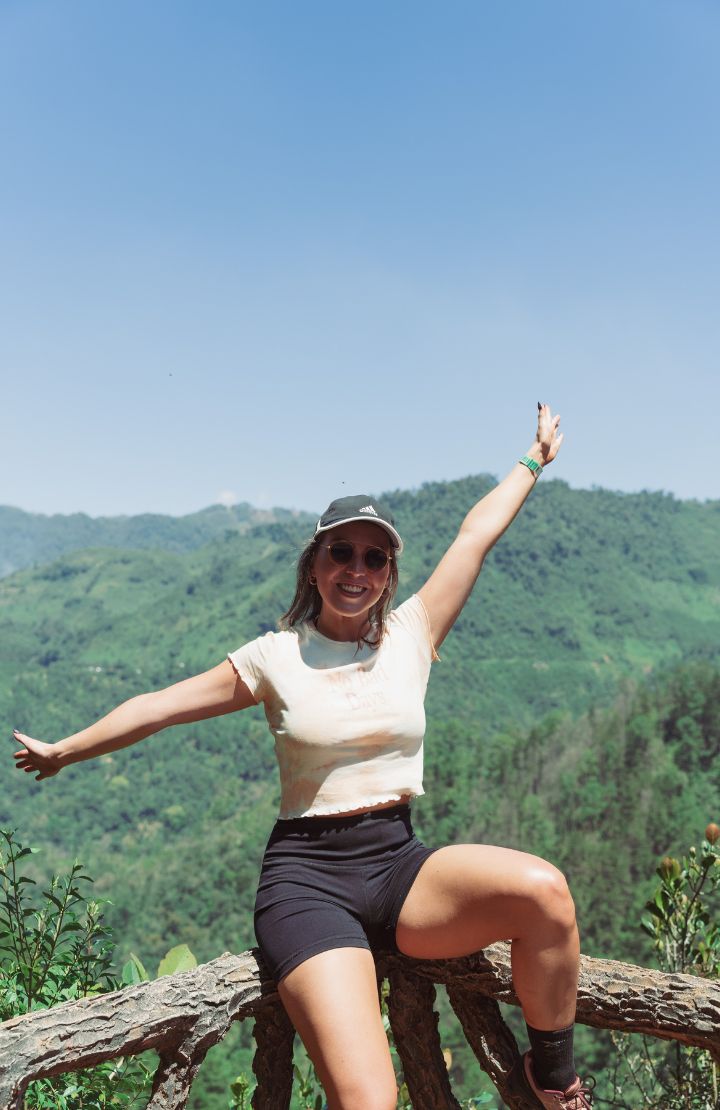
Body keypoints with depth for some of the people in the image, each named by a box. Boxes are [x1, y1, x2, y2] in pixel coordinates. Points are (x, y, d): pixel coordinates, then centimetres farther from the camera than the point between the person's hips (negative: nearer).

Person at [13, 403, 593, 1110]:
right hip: (307, 875, -3)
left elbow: (476, 533, 13)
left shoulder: (411, 634, 6)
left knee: (542, 888, -28)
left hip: (400, 865, 3)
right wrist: (63, 751, 24)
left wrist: (535, 460, 23)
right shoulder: (275, 659, 2)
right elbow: (160, 706, 13)